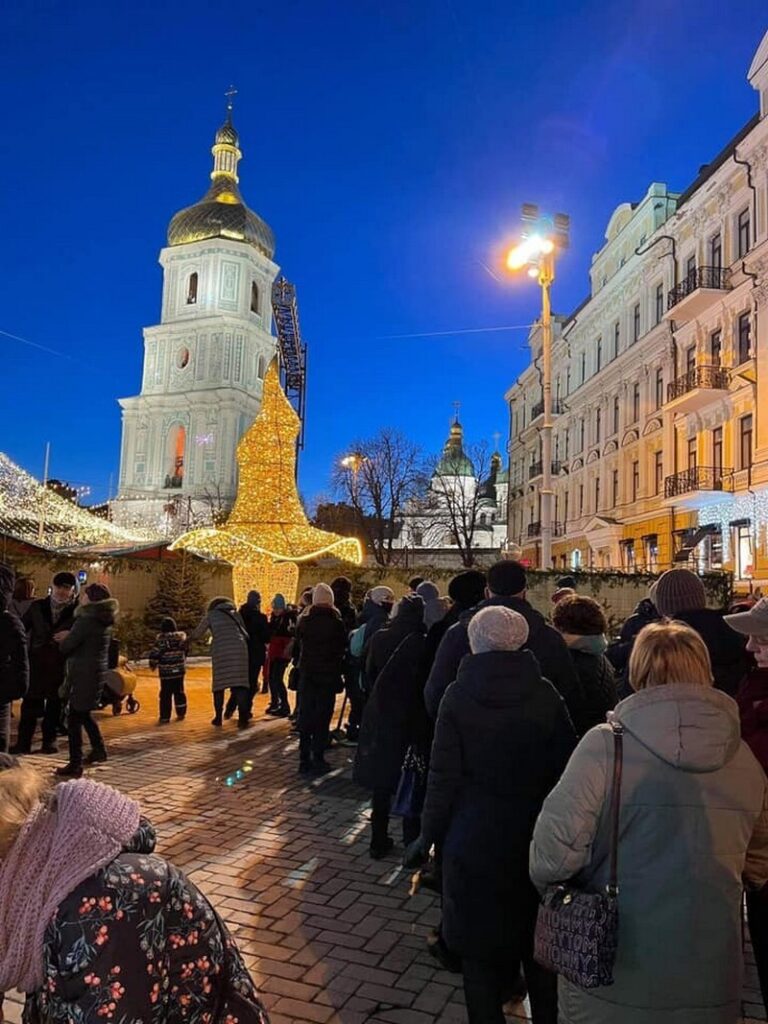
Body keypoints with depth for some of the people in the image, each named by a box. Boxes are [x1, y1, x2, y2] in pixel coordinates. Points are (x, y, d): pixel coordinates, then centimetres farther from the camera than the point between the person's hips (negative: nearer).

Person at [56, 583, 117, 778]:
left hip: (83, 674, -9)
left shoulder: (86, 620, -19)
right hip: (98, 672, 9)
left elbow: (65, 647, -13)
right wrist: (70, 635, 5)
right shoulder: (105, 621, 8)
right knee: (84, 714, 24)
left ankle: (75, 765, 3)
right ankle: (99, 750, 32)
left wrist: (65, 638, 9)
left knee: (74, 718, -1)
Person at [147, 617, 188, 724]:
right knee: (179, 692, 14)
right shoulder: (182, 636, 1)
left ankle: (165, 717, -1)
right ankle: (181, 714, 20)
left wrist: (152, 664, 6)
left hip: (166, 671, -4)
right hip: (179, 670, 4)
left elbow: (155, 653, -11)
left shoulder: (161, 639, -12)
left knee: (165, 694, 0)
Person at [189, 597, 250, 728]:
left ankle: (218, 717, 15)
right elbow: (245, 633, 23)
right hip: (239, 648, 1)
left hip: (220, 650, -1)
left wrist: (189, 639, 42)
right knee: (240, 683, -2)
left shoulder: (211, 614, 18)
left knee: (219, 684, 12)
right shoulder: (235, 614, 24)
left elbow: (197, 633, 23)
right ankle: (243, 718, -12)